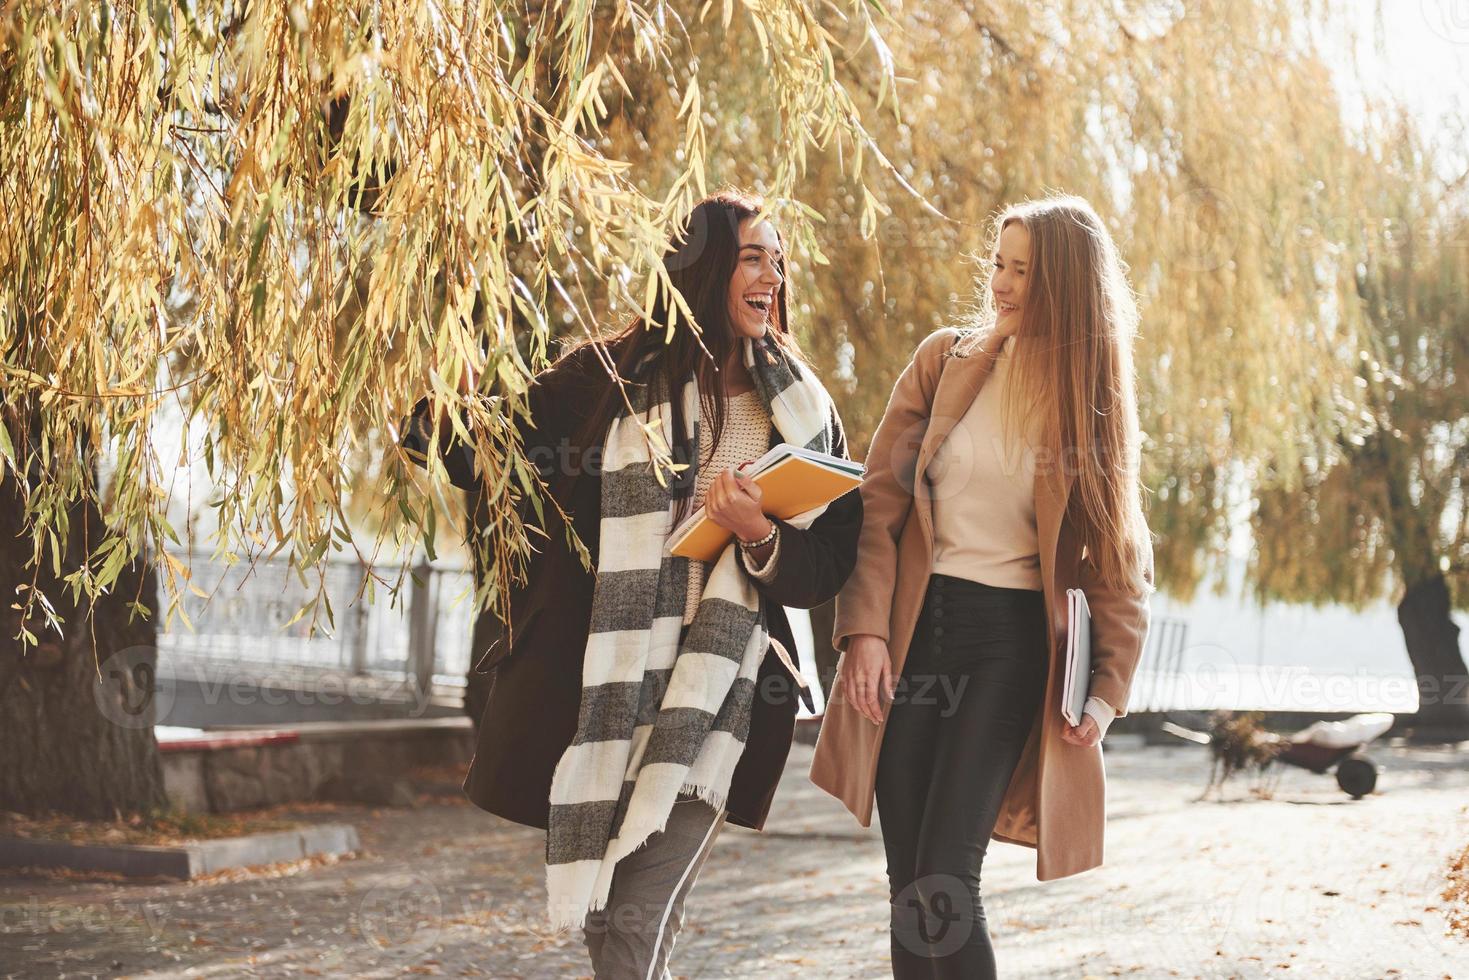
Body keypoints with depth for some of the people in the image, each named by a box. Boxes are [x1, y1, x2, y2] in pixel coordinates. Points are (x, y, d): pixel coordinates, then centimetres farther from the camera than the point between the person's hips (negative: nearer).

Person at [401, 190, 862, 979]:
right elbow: (466, 450, 4)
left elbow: (828, 565, 6)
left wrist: (761, 538, -14)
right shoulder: (607, 376, 4)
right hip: (599, 691, 1)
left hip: (717, 697, 0)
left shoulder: (803, 410, 9)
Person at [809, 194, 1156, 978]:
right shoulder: (946, 360, 4)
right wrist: (866, 627, -11)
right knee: (905, 883, 3)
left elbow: (1120, 561, 4)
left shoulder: (1090, 400, 2)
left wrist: (1106, 690, -7)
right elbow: (880, 496, 0)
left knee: (943, 882, -13)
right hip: (915, 626, 2)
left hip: (1010, 640, -2)